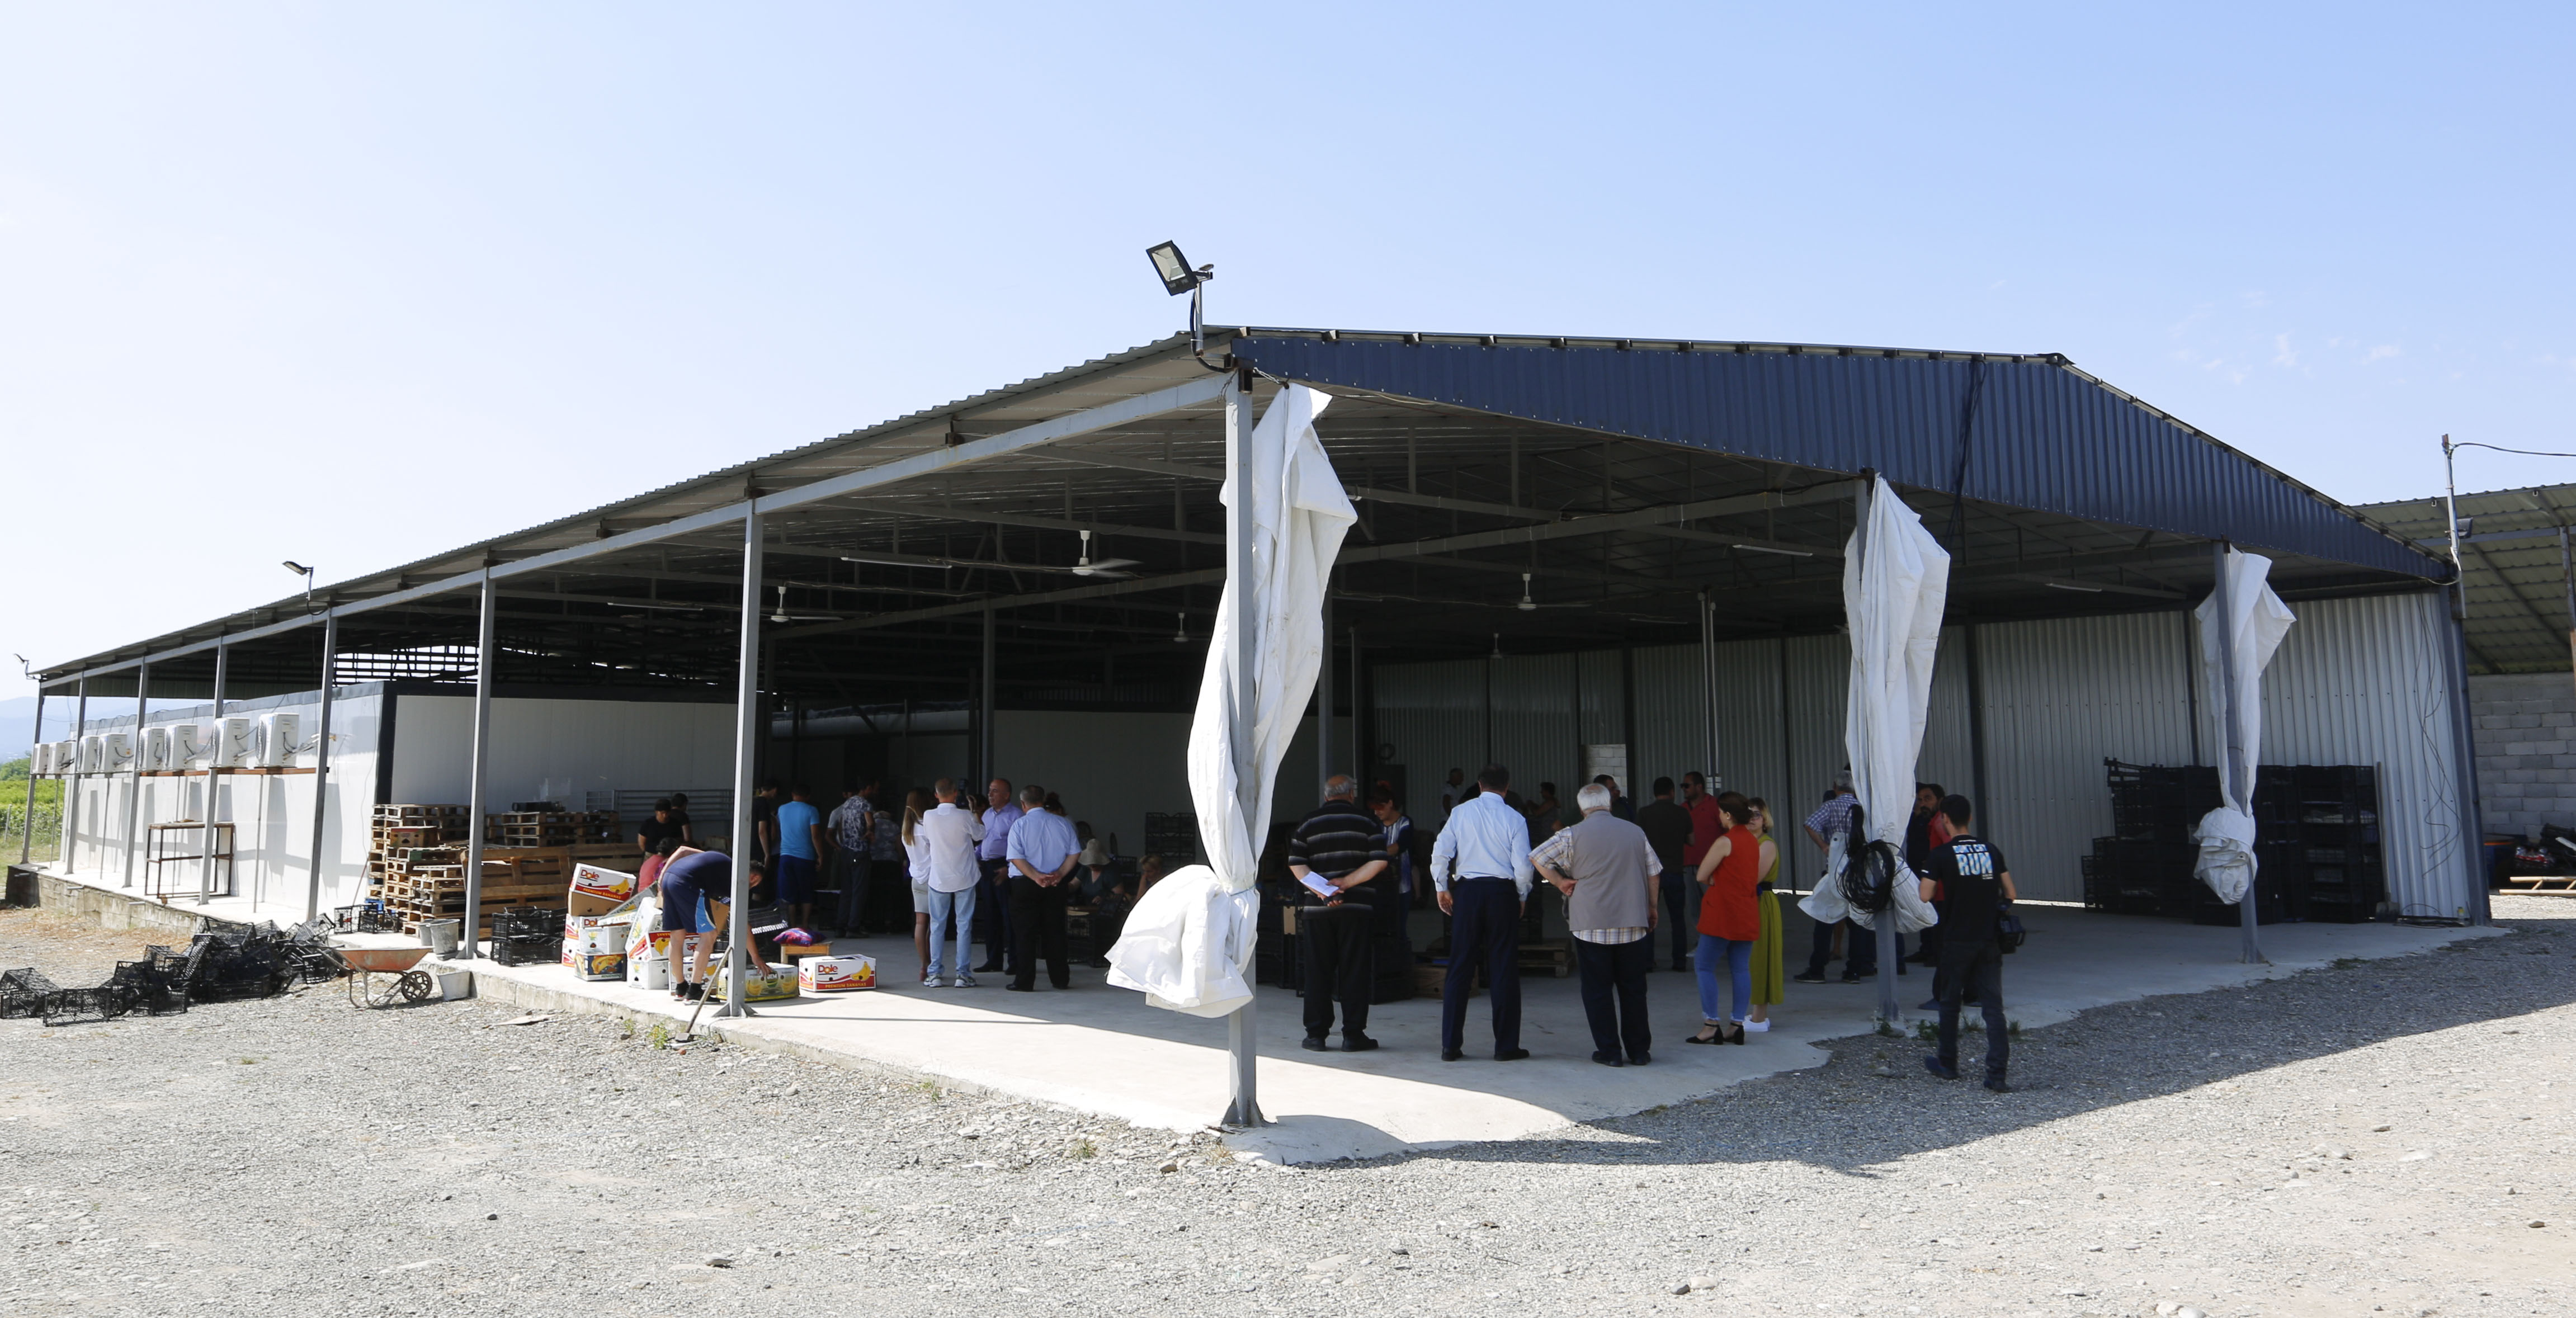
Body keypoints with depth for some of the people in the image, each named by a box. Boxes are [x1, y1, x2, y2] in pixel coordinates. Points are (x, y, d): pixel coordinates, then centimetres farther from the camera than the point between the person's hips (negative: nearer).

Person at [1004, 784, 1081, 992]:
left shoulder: (1020, 825, -6)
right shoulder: (1063, 823, 3)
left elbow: (1016, 858, -14)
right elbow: (1075, 853, 0)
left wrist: (1036, 877, -16)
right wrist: (1060, 874, -5)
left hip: (1025, 884, -3)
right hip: (1055, 884, 3)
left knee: (1025, 933, 2)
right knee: (1054, 931, 11)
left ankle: (1025, 982, 1)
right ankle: (1060, 979, 16)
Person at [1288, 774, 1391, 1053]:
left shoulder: (1308, 823, 6)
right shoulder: (1367, 821, 2)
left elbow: (1296, 865, -2)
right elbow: (1379, 862, -7)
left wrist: (1321, 890, -10)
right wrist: (1347, 882, -9)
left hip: (1317, 907, 1)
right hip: (1357, 906, -1)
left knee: (1317, 971, 7)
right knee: (1355, 971, 4)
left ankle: (1316, 1035, 10)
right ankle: (1353, 1035, 4)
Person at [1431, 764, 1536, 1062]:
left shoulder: (1460, 812, 3)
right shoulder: (1515, 819, -2)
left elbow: (1440, 852, -1)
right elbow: (1523, 864, -6)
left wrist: (1442, 888, 11)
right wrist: (1522, 896, 9)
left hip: (1466, 892, 2)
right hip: (1502, 892, -2)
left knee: (1460, 968, 6)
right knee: (1503, 970, 5)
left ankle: (1450, 1046, 8)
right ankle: (1506, 1046, 7)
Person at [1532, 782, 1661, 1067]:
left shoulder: (1573, 835, -4)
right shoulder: (1636, 832, 4)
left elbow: (1537, 858, -5)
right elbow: (1654, 874, 9)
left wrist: (1561, 883, 5)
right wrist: (1651, 908, 21)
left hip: (1592, 926, -3)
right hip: (1633, 925, 3)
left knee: (1598, 990, 5)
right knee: (1633, 989, 11)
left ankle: (1609, 1052, 6)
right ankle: (1639, 1051, 15)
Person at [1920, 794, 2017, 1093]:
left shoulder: (1941, 854, -8)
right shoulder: (1990, 849, 4)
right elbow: (2011, 895, 6)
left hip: (1957, 941, -3)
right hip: (1989, 941, 3)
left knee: (1950, 1004, 14)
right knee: (1994, 1007, 1)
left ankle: (1947, 1064, 26)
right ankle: (1997, 1074, -6)